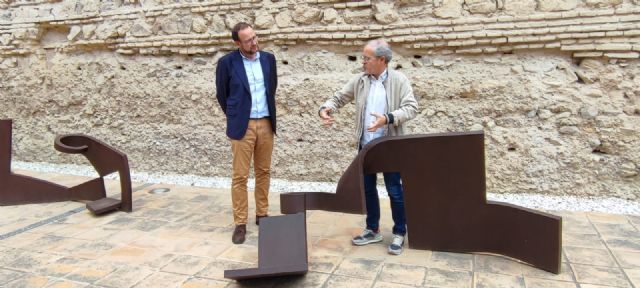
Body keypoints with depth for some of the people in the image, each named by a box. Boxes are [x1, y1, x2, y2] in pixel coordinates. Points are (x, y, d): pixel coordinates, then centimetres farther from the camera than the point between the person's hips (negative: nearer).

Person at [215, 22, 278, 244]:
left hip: (266, 123, 4)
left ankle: (262, 214, 25)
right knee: (239, 176, -1)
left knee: (264, 172, 11)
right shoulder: (227, 62, -6)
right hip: (242, 126, -3)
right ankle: (240, 223, 7)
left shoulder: (268, 58, 5)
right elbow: (221, 94, 5)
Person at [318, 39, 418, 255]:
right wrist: (326, 108, -11)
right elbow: (339, 98, 10)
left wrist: (388, 118, -29)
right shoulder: (359, 81, 5)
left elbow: (411, 107, -14)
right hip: (366, 145, 5)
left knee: (395, 191, 4)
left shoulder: (399, 80, -7)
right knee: (367, 189, 13)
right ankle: (373, 230, 29)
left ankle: (399, 233, 20)